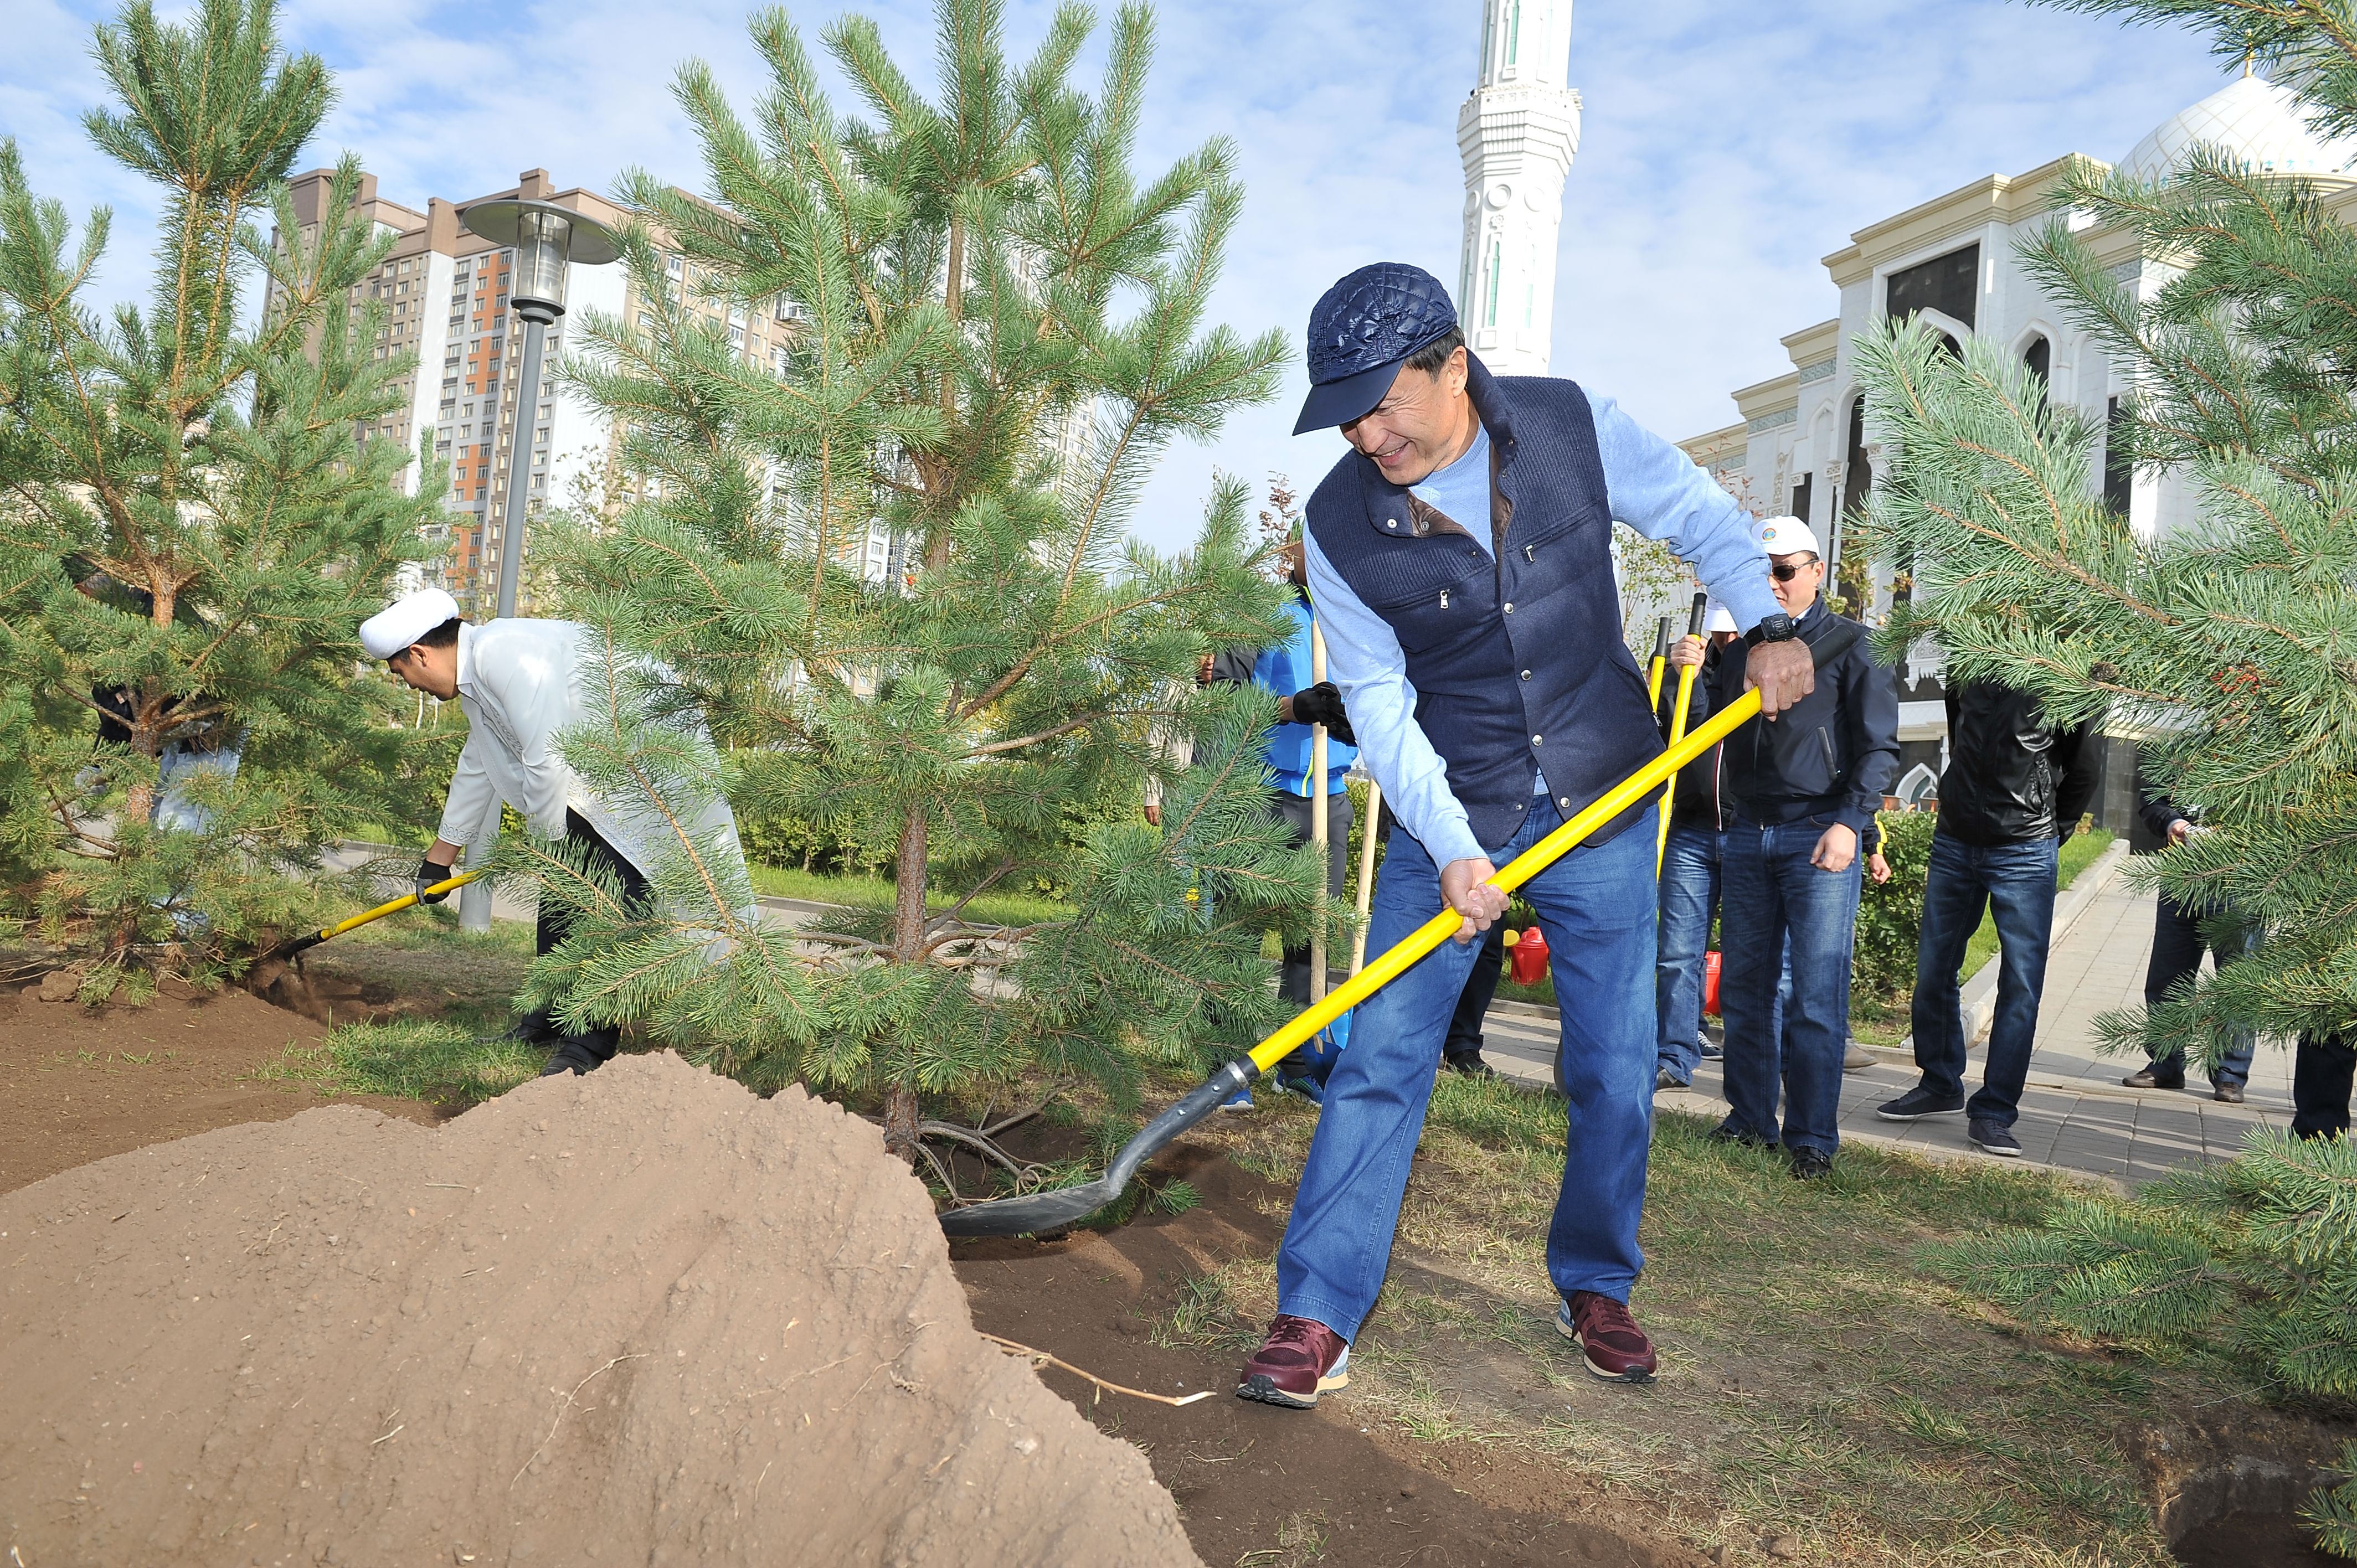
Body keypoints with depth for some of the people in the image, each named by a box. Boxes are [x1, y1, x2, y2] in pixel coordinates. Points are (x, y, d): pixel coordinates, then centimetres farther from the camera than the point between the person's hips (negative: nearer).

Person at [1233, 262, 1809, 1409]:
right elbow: (1379, 704, -9)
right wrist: (1448, 848, -18)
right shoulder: (1339, 526, -13)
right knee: (1380, 1060, -7)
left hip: (1604, 804, 2)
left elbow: (1698, 516, 4)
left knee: (1614, 1069, 7)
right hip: (1449, 811, -1)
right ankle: (1315, 1317, 2)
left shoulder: (1571, 425, -10)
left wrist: (1767, 623, -12)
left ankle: (1592, 1289, 28)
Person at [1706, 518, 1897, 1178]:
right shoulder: (1742, 650, 15)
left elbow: (1880, 746, -5)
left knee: (1816, 996, -5)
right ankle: (1749, 1118, 19)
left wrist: (1850, 823, -16)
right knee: (1745, 987, 8)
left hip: (1819, 834, -5)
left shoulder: (1848, 645, 0)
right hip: (1748, 833, 5)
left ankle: (1813, 1137, 2)